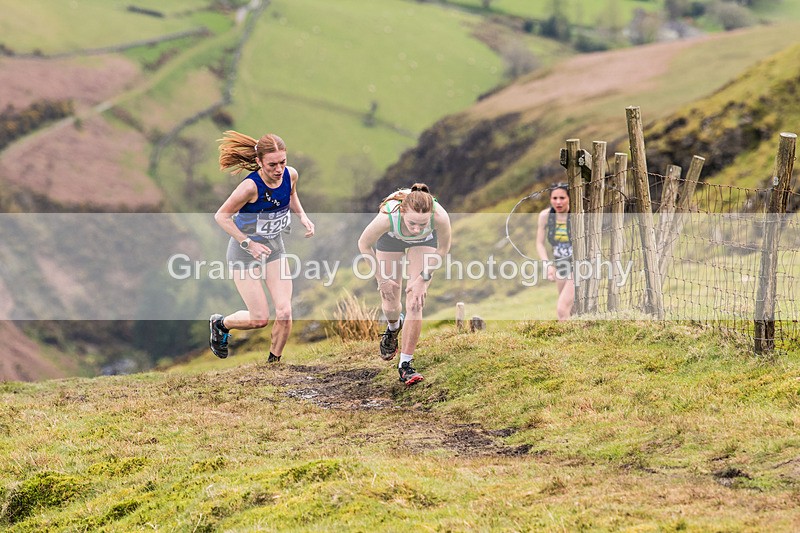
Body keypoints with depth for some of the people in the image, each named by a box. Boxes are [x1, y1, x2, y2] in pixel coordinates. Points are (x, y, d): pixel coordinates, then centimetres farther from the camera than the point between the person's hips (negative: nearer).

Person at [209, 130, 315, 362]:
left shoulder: (290, 175, -13)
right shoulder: (251, 186, -30)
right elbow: (221, 216, -20)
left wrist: (302, 216, -5)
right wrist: (248, 244, -24)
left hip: (274, 248, 5)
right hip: (244, 254, -5)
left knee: (284, 313, -7)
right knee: (260, 319, -3)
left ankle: (274, 362, 14)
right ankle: (220, 323, 28)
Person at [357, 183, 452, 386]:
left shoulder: (440, 217, -42)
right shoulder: (388, 217, -44)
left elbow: (443, 248, -17)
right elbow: (364, 244, -21)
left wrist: (424, 278, -16)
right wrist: (381, 278, -14)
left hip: (425, 241, 0)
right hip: (391, 238, 0)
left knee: (415, 304, -11)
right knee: (390, 304, 7)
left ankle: (405, 364, 3)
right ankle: (394, 327, 44)